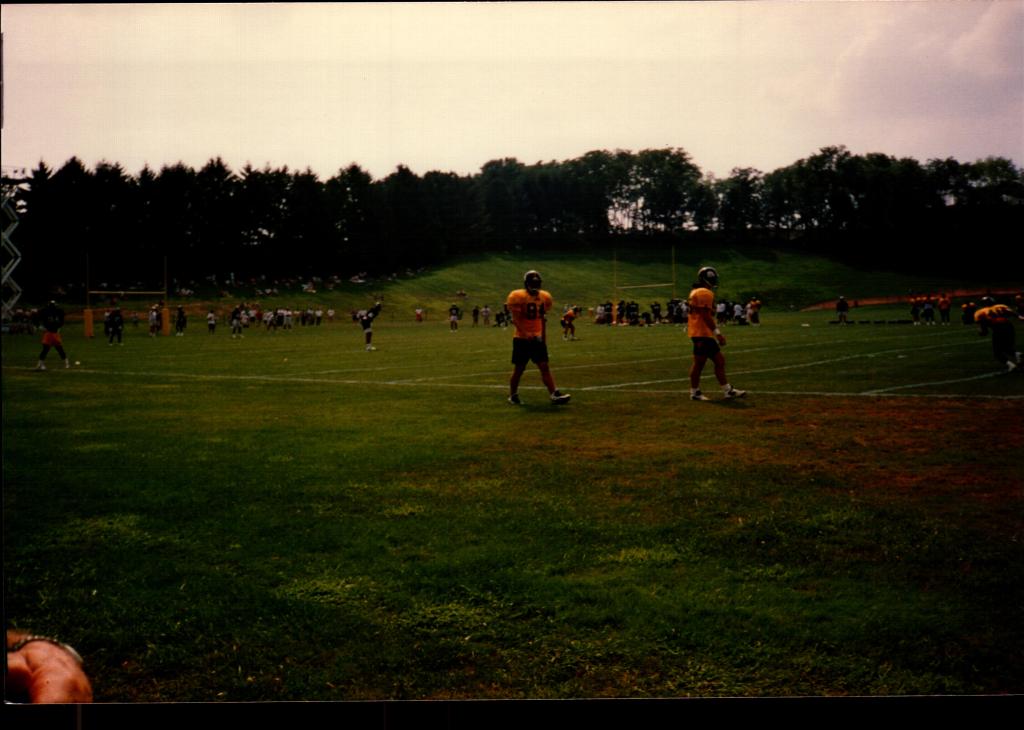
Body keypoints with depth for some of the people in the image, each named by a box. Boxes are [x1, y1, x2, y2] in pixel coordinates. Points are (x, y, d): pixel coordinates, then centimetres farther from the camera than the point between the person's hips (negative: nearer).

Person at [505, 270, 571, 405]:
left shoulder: (544, 297, 8)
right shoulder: (518, 297, -11)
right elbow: (515, 319, -14)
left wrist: (544, 337, 18)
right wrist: (526, 334, -25)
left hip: (537, 338, 5)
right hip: (522, 339, -5)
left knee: (545, 367, -2)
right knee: (519, 369, 4)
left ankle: (555, 395, -7)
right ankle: (512, 396, 19)